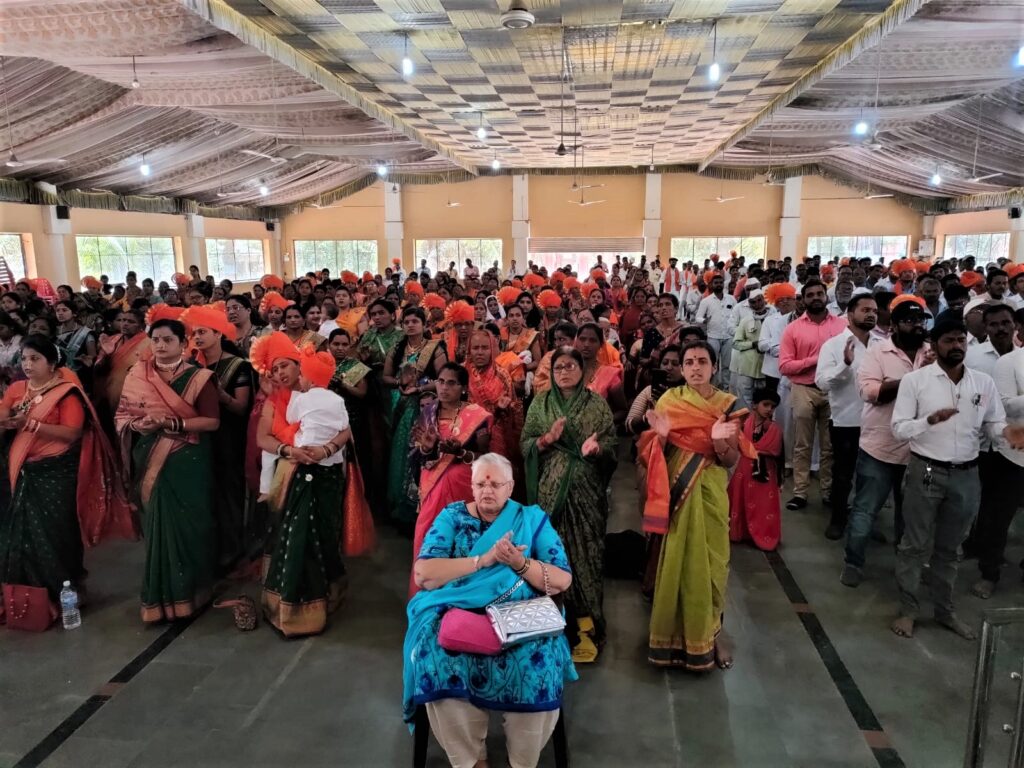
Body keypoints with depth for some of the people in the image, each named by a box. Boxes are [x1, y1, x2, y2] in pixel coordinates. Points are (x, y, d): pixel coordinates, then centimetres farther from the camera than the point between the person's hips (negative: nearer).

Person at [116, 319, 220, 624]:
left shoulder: (198, 377, -4)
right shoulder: (137, 374, 6)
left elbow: (212, 421, -9)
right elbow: (122, 413, 9)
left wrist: (173, 423, -20)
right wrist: (136, 425, -13)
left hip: (187, 462, -3)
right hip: (150, 462, 3)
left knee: (186, 524, 2)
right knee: (157, 524, 6)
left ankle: (186, 591, 17)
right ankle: (160, 594, 18)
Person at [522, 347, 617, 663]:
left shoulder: (597, 403, 4)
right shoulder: (540, 403, 6)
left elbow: (613, 442, 1)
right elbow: (525, 444, 4)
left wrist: (597, 447, -20)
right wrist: (547, 438, -14)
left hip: (587, 488, 0)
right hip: (551, 489, 1)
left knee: (587, 549, 1)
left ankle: (586, 619, 15)